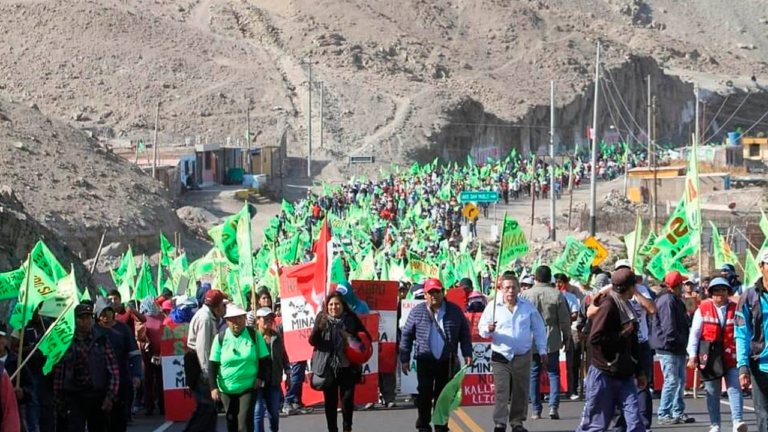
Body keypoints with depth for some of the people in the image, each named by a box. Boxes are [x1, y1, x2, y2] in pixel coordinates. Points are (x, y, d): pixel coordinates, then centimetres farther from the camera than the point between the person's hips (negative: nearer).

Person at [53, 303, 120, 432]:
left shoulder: (101, 340, 1)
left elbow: (114, 370, -2)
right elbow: (59, 371, 5)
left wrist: (110, 396, -9)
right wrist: (59, 397, 4)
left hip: (98, 396, 1)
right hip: (74, 397, -1)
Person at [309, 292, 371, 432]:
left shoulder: (351, 319, -1)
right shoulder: (322, 318, -2)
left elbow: (367, 338, 6)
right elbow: (312, 341, -9)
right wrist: (319, 328, -27)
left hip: (347, 366, 0)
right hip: (328, 367, 0)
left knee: (347, 399, -3)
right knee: (330, 401, 5)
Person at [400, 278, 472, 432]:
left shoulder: (454, 310, 2)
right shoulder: (417, 311, -1)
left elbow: (465, 333, 10)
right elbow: (406, 335, 4)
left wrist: (467, 353, 1)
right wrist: (405, 359, 2)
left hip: (447, 362, 1)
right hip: (425, 361, -1)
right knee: (425, 395, -1)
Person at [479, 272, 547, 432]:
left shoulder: (528, 306, 4)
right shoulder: (493, 307, -1)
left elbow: (538, 330, 9)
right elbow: (481, 329, 1)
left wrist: (542, 351, 6)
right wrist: (488, 329, -22)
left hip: (523, 357, 2)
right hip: (501, 357, -2)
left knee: (521, 392, 7)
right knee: (501, 392, -10)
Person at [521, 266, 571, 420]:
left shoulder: (526, 295, -5)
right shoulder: (557, 295, -6)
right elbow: (565, 319, -3)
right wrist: (566, 337, 11)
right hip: (552, 341, 0)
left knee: (534, 375, 7)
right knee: (554, 373, 8)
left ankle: (536, 410, 8)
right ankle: (553, 406, -6)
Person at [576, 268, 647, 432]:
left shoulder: (627, 307, 14)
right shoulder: (608, 306, -15)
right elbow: (595, 338, -24)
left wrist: (639, 372, 20)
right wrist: (622, 334, -15)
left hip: (625, 376, 8)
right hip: (604, 375, -7)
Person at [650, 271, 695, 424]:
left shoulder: (675, 300, 17)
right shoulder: (667, 301, -17)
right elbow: (669, 327, -23)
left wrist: (683, 342, 11)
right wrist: (680, 341, -17)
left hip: (677, 348, 11)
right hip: (668, 348, -11)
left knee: (681, 380, 14)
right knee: (672, 380, -9)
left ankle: (678, 412, 21)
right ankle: (664, 414, -4)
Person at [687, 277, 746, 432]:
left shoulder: (735, 309, 3)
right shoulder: (703, 309, 1)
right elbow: (694, 332, 0)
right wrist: (692, 355, -5)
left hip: (731, 356, 0)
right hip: (710, 357, 0)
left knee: (734, 389, -11)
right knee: (712, 393, 8)